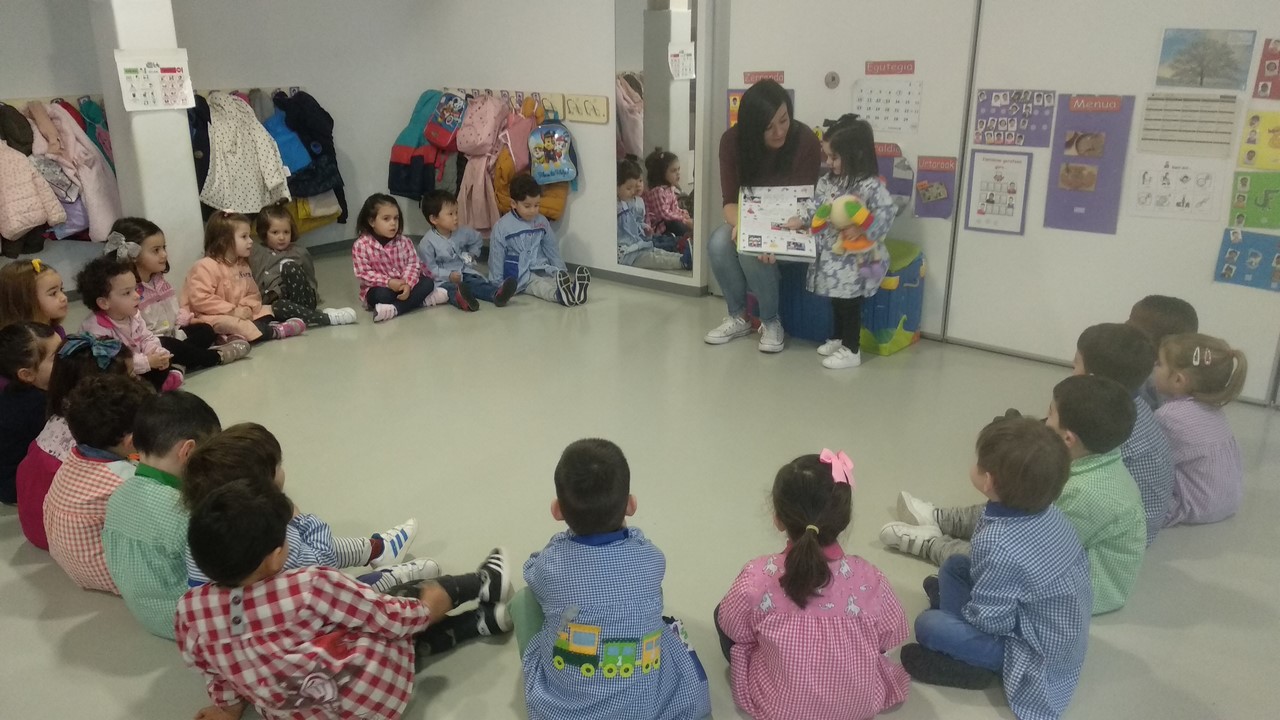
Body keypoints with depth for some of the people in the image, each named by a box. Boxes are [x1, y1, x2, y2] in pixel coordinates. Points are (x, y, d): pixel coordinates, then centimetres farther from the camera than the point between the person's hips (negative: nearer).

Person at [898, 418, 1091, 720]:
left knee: (927, 626, -13)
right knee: (955, 565, 13)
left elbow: (989, 620, -28)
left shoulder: (998, 546, -36)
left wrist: (962, 611, -4)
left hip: (1037, 653, -9)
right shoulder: (1047, 512, -10)